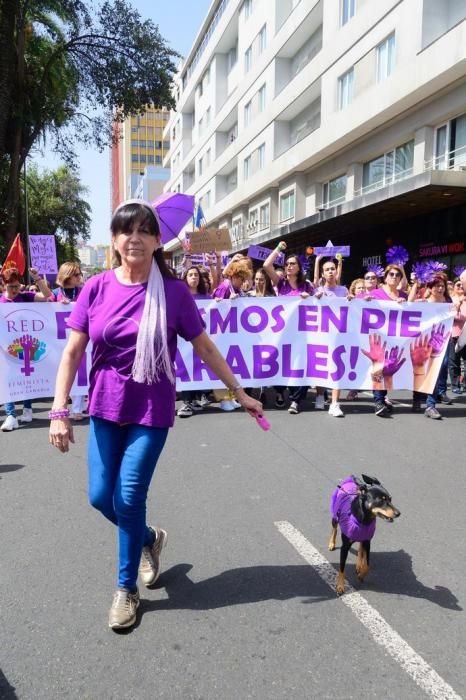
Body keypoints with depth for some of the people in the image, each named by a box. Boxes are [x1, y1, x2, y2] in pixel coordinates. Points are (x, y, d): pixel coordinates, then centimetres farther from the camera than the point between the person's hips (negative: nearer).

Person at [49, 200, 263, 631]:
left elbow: (205, 347, -1)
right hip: (105, 407, 3)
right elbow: (73, 352, -2)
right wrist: (59, 410, -8)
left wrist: (241, 393, 3)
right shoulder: (97, 288, -4)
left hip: (152, 409, -3)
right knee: (101, 497, 6)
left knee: (129, 498, -3)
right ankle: (150, 538, 38)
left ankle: (126, 587, 22)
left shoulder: (173, 292, -9)